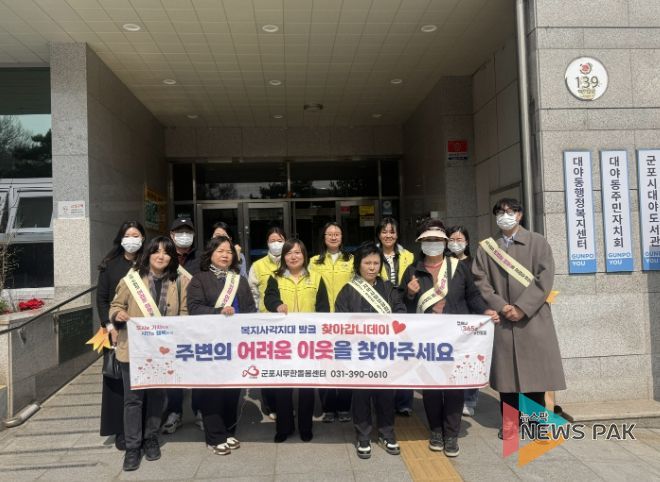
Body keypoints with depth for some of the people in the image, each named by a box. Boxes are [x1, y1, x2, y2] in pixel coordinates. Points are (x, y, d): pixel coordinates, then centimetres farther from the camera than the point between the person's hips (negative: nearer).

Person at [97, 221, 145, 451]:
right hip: (117, 331, 0)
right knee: (118, 380, 3)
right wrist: (109, 325, -8)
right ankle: (120, 430, 13)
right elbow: (101, 298, 4)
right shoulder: (110, 265, 5)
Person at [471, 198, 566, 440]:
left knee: (535, 371, 3)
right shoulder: (486, 248, 12)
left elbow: (545, 277, -4)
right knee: (507, 371, 4)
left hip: (533, 318, -1)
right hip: (502, 320, 1)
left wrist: (522, 307, -12)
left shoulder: (537, 242, 6)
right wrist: (501, 306, -10)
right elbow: (480, 281, 4)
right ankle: (510, 421, 15)